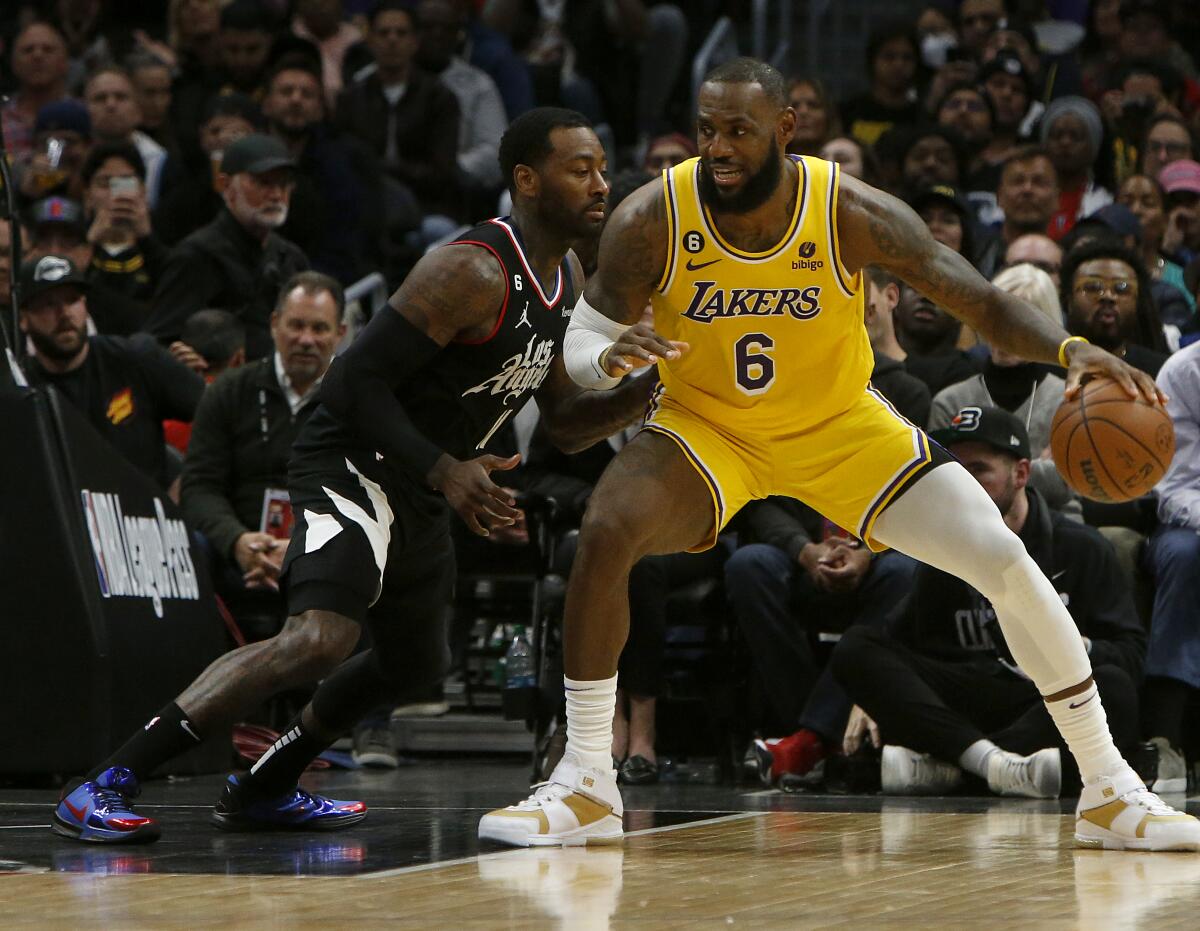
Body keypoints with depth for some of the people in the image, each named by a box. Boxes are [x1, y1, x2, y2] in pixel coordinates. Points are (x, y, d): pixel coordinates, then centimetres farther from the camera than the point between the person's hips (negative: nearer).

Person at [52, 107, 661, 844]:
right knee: (320, 639, -30)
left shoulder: (565, 279, 7)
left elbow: (564, 424, 16)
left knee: (416, 662, 24)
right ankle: (106, 786, -29)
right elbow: (355, 382, -23)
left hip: (420, 489, 10)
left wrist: (648, 393, -1)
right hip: (355, 462, -10)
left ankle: (263, 790, 38)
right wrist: (444, 470, -30)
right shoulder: (472, 272, -22)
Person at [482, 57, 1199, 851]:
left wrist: (1070, 348, -40)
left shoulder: (852, 213, -23)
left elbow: (981, 302, -20)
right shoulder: (652, 221, -22)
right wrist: (609, 359, -38)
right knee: (605, 534, -30)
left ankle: (1110, 792, 5)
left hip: (840, 426, 0)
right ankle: (585, 786, -15)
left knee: (1005, 561, -11)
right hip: (706, 426, 0)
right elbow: (582, 340, -12)